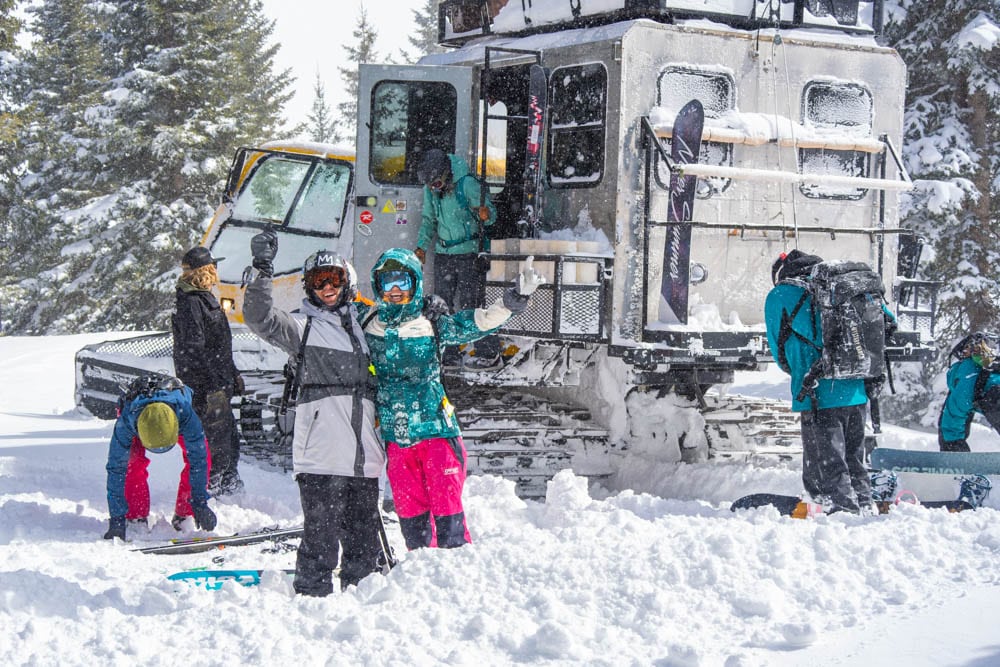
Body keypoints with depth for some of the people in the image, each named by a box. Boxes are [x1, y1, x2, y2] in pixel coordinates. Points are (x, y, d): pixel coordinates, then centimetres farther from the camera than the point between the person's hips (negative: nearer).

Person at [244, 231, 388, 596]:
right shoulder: (302, 325, 3)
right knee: (321, 534, -9)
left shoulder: (359, 326, 19)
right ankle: (312, 593, 0)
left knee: (365, 537, 12)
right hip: (320, 454, -5)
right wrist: (263, 270, -24)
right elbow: (259, 318, -16)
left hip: (363, 453, 6)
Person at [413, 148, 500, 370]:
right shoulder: (430, 189, 4)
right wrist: (422, 246, 10)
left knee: (467, 306, -11)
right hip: (444, 252, 7)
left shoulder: (467, 184, -16)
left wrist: (486, 214, -36)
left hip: (470, 253, -7)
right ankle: (448, 354, 15)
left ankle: (490, 354, -5)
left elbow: (491, 211, -13)